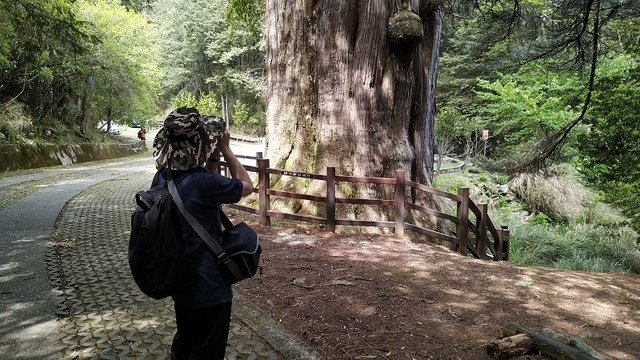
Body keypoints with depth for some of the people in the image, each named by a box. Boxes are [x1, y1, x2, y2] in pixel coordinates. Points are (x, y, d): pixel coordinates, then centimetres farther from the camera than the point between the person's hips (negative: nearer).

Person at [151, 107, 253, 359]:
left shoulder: (161, 178, -4)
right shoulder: (203, 182, -26)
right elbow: (246, 185, -10)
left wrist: (212, 156, 5)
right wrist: (225, 149, -4)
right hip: (209, 286, -7)